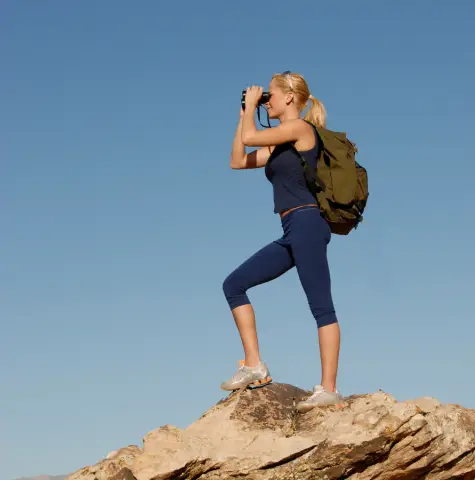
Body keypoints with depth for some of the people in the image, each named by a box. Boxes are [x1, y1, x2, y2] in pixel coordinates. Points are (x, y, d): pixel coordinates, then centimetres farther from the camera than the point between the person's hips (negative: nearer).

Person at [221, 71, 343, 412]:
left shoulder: (300, 128, -3)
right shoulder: (281, 144, 23)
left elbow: (249, 138, -10)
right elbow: (238, 160, 24)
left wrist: (251, 105, 7)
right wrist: (245, 112, 24)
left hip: (307, 223, -10)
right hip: (291, 234, 10)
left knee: (321, 307, -10)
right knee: (234, 285, 6)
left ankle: (329, 389, -11)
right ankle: (254, 367, 3)